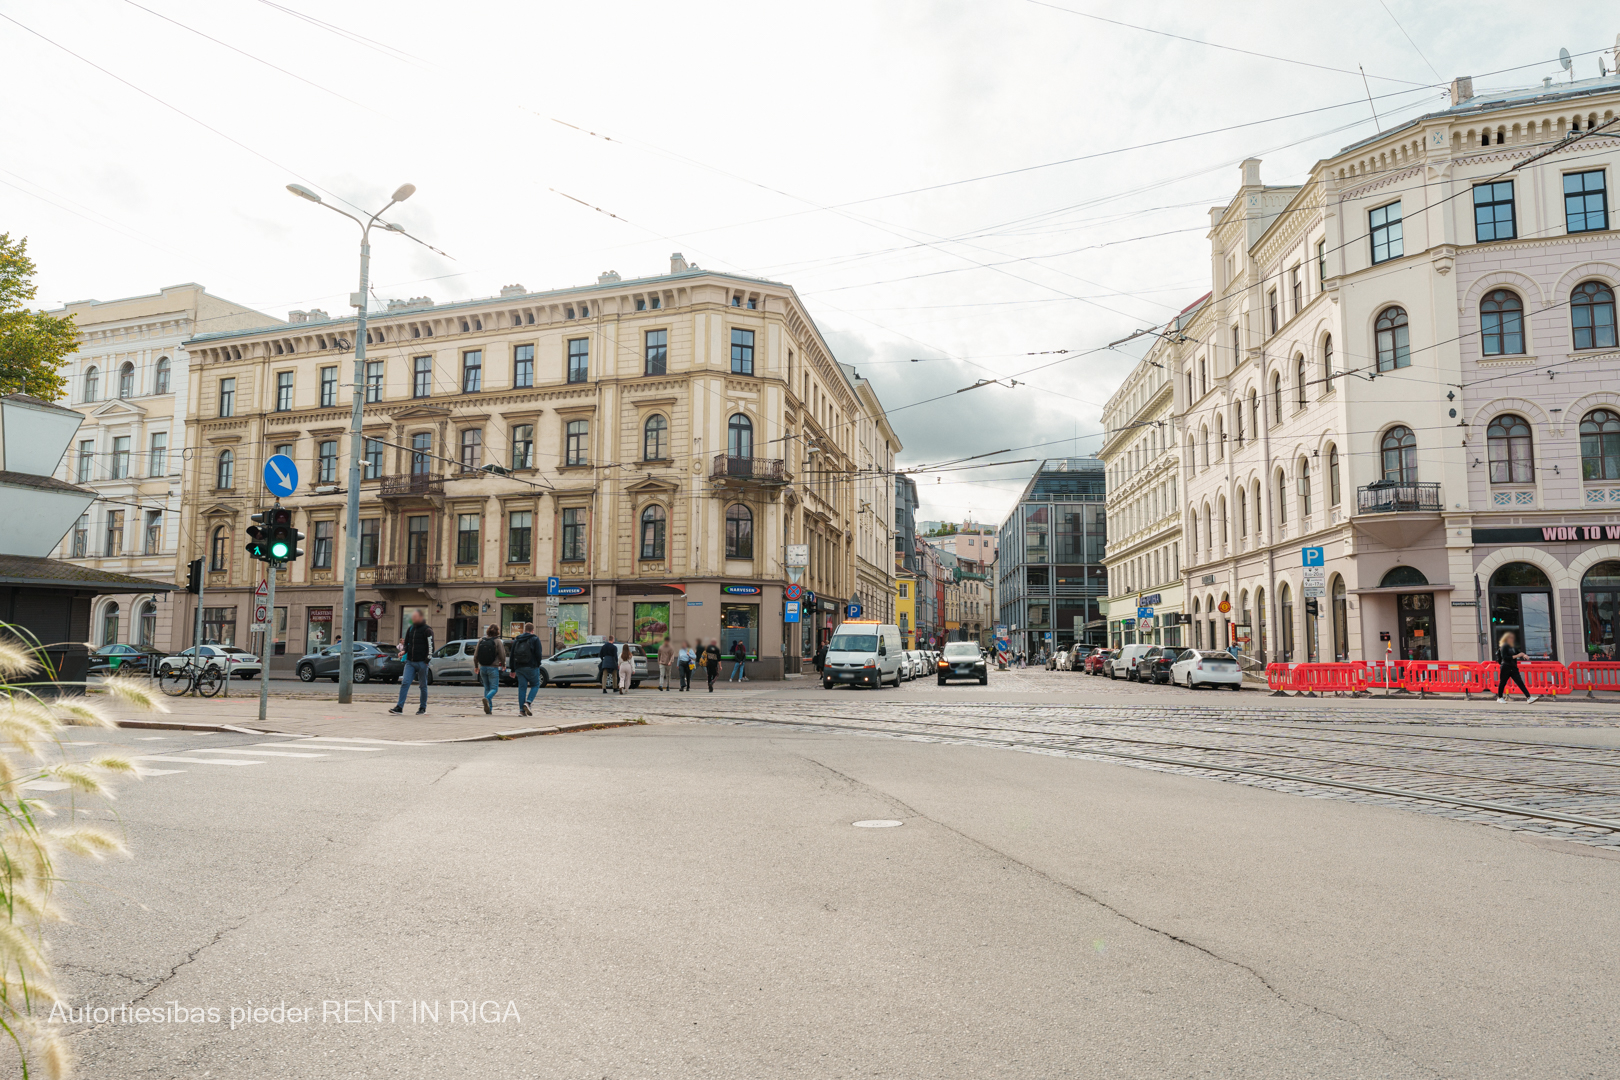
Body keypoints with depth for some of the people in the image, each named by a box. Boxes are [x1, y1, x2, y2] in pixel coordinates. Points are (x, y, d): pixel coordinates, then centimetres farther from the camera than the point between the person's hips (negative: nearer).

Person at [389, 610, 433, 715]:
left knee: (423, 686, 5)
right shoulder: (410, 628, 12)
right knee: (405, 683, -8)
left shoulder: (427, 630, -5)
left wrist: (427, 661, -13)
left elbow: (431, 646, -7)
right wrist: (403, 651, 0)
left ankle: (422, 707, 16)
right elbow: (406, 643, 21)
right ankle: (399, 707, -9)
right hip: (410, 662, 5)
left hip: (422, 663, -5)